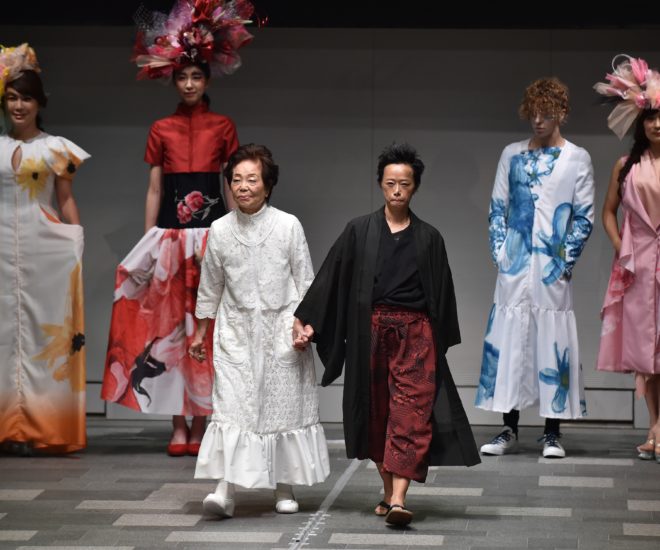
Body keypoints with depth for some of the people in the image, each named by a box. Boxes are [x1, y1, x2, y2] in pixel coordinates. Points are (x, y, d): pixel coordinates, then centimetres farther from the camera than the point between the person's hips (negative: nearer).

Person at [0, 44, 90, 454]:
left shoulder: (56, 149, 6)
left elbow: (67, 200, 6)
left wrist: (77, 244, -2)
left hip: (45, 250, -2)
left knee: (44, 329, -3)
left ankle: (38, 429, -2)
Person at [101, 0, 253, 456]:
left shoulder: (223, 127, 7)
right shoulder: (161, 130, 9)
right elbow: (154, 189, 10)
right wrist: (149, 242, 3)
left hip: (213, 232, -1)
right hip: (170, 234, 1)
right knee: (168, 326, -1)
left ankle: (200, 426, 2)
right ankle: (179, 427, 3)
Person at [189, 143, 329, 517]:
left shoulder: (288, 226, -5)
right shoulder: (220, 230, 1)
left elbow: (305, 280, 0)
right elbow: (210, 285, 11)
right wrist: (201, 332, 14)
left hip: (281, 330, -1)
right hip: (236, 331, 1)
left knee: (284, 403, 5)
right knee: (231, 406, -10)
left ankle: (285, 488, 18)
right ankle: (226, 491, -14)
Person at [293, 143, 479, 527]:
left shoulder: (428, 238, 6)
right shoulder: (360, 231, 6)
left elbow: (441, 293, 9)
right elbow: (331, 278, 5)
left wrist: (443, 342, 7)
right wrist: (305, 320, -2)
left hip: (416, 333, -1)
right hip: (370, 331, 1)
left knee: (411, 409, -11)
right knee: (376, 409, 6)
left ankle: (399, 498, -18)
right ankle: (388, 492, 19)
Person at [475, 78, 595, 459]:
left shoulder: (577, 159, 4)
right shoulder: (512, 155, 11)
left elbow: (584, 217, 1)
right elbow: (497, 208, 12)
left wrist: (567, 261, -6)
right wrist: (500, 251, 2)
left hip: (553, 270, -2)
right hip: (514, 268, 3)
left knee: (554, 343, -2)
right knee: (509, 342, 1)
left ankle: (552, 433, 5)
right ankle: (510, 431, 8)